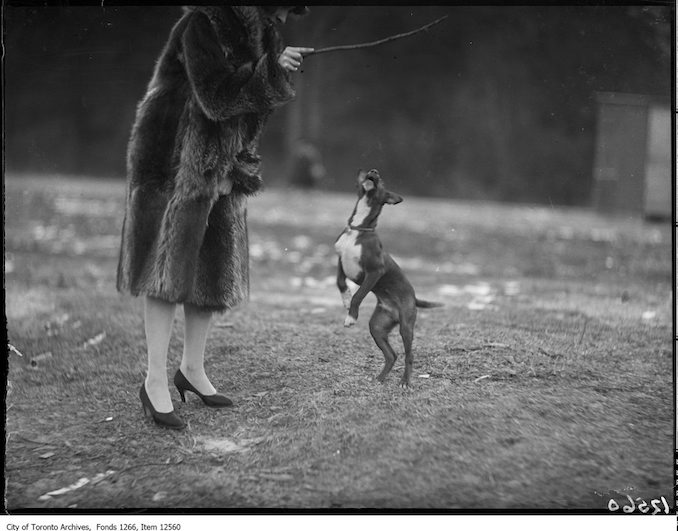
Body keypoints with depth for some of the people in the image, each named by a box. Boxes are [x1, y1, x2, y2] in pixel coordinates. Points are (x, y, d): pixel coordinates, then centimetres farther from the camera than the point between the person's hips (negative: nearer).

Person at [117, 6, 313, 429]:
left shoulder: (254, 32, 9)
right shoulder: (201, 25, -17)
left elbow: (256, 98, 13)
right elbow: (216, 98, -25)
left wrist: (282, 68, -3)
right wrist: (270, 69, -20)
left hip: (222, 166, 8)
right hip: (176, 159, -8)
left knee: (215, 268, 8)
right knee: (170, 263, -8)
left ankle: (193, 369, 20)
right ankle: (156, 381, -5)